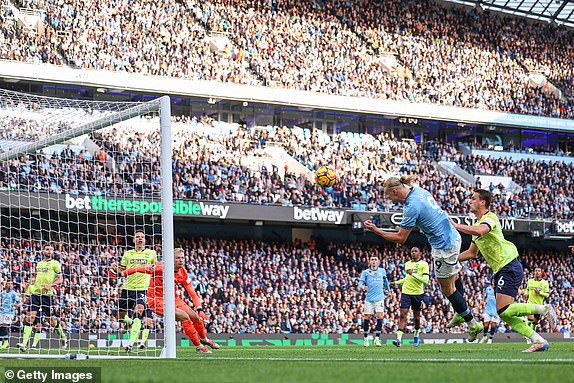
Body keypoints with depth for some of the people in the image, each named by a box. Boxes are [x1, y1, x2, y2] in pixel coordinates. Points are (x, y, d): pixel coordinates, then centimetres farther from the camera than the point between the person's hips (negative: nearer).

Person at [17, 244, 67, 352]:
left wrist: (50, 285, -15)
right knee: (30, 316, -10)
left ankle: (63, 337, 27)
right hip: (35, 293, 4)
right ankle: (24, 343, -17)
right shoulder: (39, 264, 19)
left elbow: (60, 279, -1)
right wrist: (31, 284, 15)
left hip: (47, 294, -4)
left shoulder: (55, 264, 3)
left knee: (51, 318, 2)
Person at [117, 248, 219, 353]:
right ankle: (199, 346, -7)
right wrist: (121, 274, -11)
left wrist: (200, 310, -11)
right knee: (184, 317, -21)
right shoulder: (161, 267, -23)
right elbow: (139, 269, -15)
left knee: (196, 316, 4)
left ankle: (204, 339, 35)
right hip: (157, 300, -7)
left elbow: (192, 293, -1)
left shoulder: (183, 273, -5)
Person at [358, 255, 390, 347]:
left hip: (379, 298, 1)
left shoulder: (382, 271, 9)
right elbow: (360, 283, -7)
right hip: (369, 299, -1)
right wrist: (363, 287, -28)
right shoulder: (365, 272, 2)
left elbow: (385, 280, 27)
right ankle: (365, 338, 15)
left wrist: (388, 290, 34)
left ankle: (377, 339, -9)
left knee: (379, 317, -11)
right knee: (367, 318, 1)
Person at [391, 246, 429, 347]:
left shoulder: (423, 264, -3)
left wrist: (413, 274, -21)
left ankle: (416, 335, 33)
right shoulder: (407, 264, 13)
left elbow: (426, 280, -14)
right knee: (403, 314, -11)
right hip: (406, 292, 3)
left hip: (418, 293, -3)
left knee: (416, 317, 8)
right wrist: (396, 282, 25)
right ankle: (399, 339, -21)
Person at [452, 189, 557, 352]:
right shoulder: (477, 224, 21)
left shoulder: (490, 217, -9)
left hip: (510, 267, -10)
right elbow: (472, 253, 30)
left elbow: (480, 231, -33)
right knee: (505, 314, 2)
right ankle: (539, 341, 3)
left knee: (503, 310, -18)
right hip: (500, 271, 10)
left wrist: (455, 225, -25)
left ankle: (545, 309, -7)